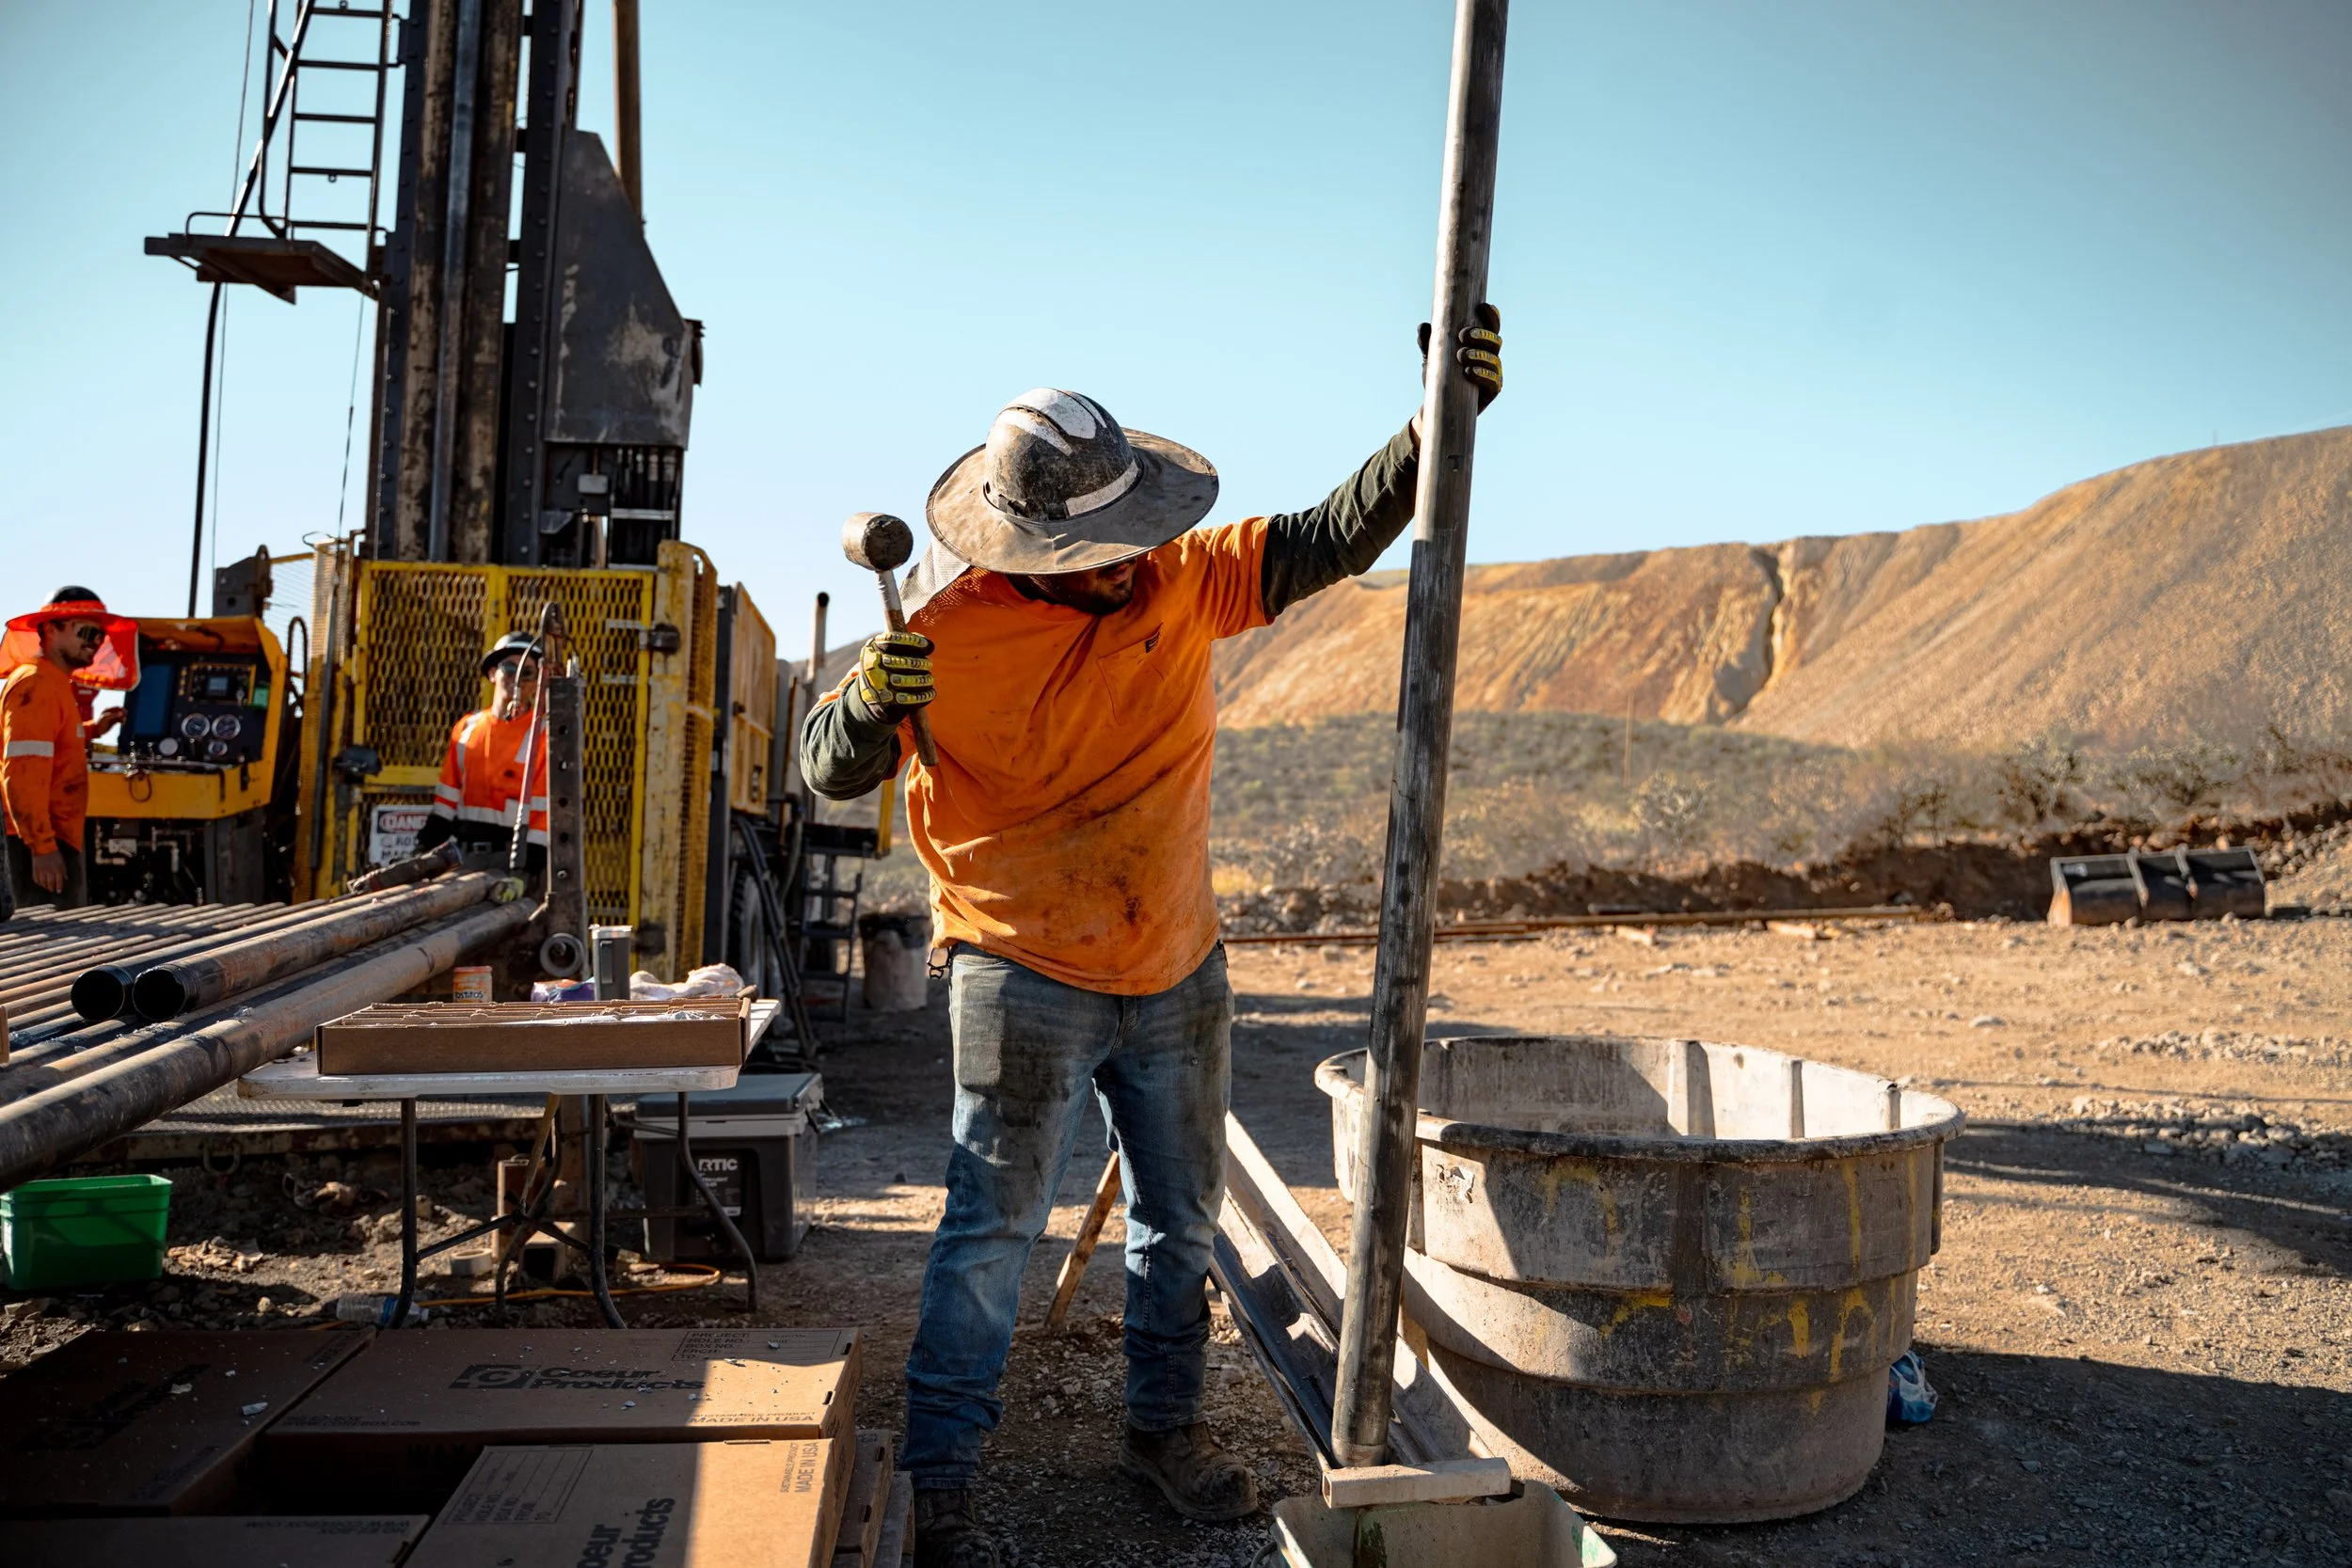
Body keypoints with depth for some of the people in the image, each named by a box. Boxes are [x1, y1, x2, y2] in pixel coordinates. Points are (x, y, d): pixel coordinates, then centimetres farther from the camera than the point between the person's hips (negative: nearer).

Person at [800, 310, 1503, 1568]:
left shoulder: (1184, 579, -6)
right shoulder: (953, 626, -15)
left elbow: (1335, 538, -4)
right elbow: (829, 772, -11)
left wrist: (1442, 422, -15)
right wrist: (872, 700, -34)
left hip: (1178, 970, 5)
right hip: (1024, 978, -4)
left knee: (1182, 1217, 16)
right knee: (993, 1228, -2)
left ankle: (1165, 1427, 37)